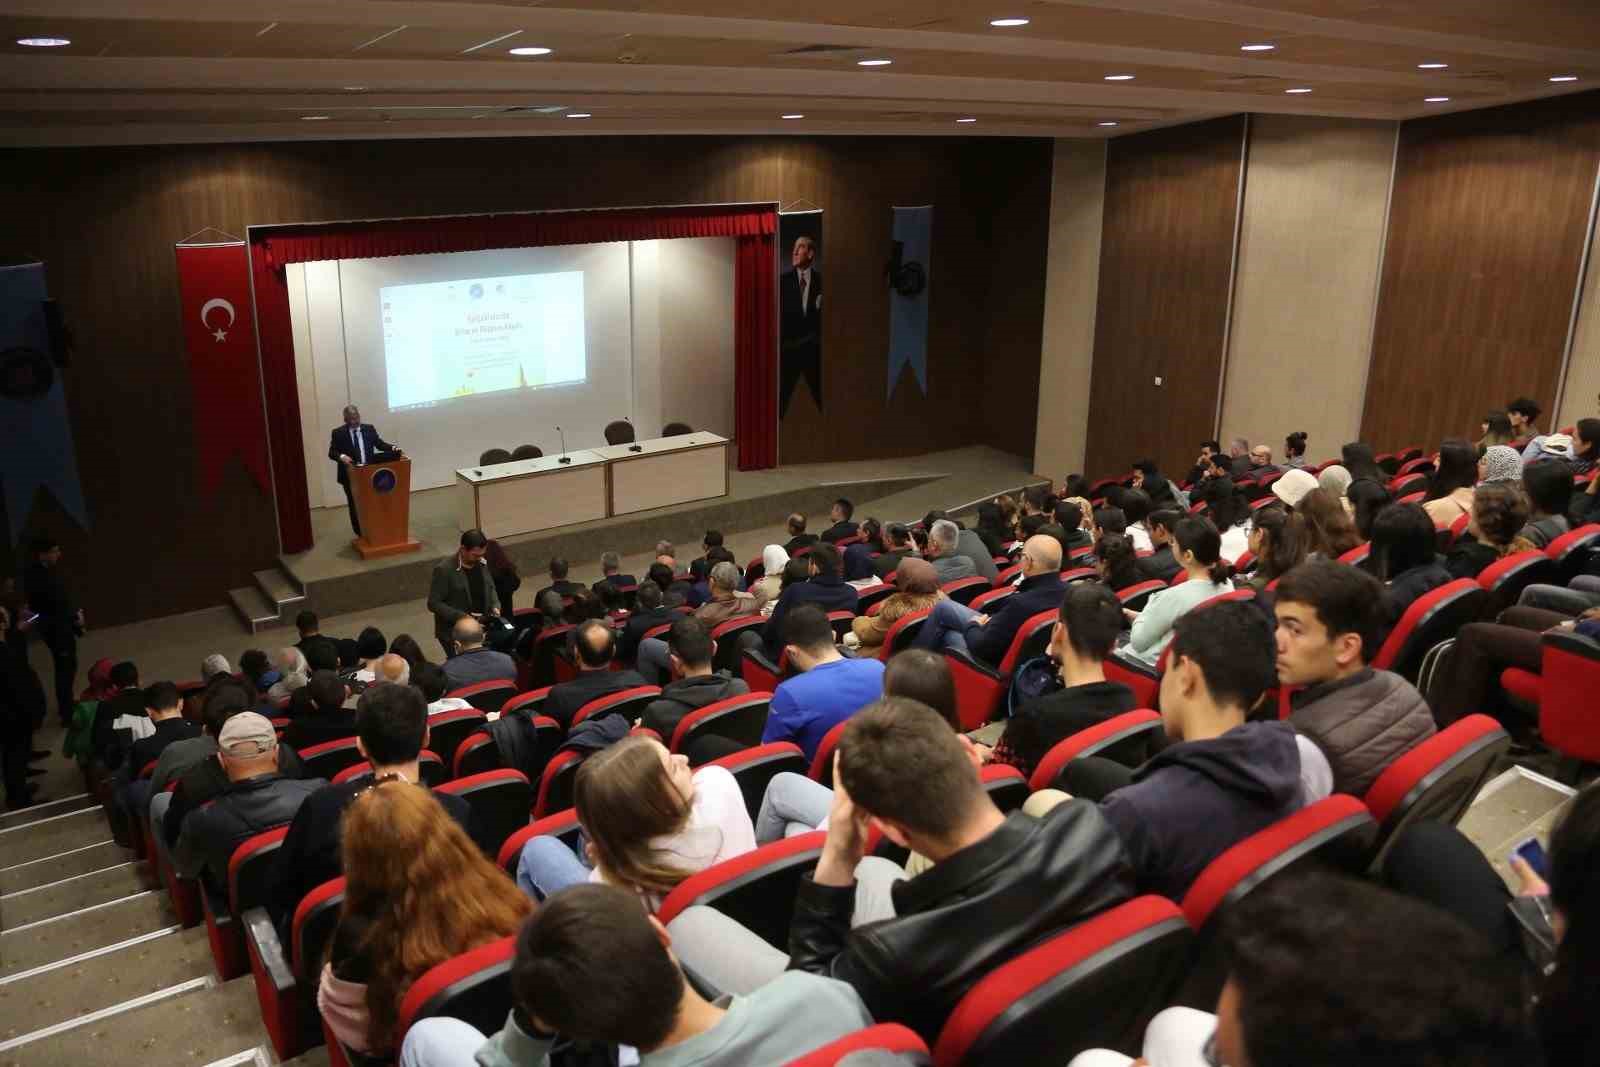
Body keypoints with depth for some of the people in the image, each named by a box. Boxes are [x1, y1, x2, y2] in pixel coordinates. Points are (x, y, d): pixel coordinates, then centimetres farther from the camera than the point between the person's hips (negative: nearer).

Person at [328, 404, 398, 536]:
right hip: (350, 475, -1)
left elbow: (379, 443, 4)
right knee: (355, 506, 7)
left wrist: (392, 448, -15)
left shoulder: (369, 428, 4)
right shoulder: (338, 433, -3)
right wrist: (341, 456, -27)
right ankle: (360, 534, 16)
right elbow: (332, 452, -6)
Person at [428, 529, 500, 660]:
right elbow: (433, 604, -15)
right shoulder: (444, 569, -17)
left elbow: (490, 588, 16)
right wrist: (460, 617, -22)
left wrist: (494, 606, -3)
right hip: (453, 631, -6)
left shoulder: (481, 563, 1)